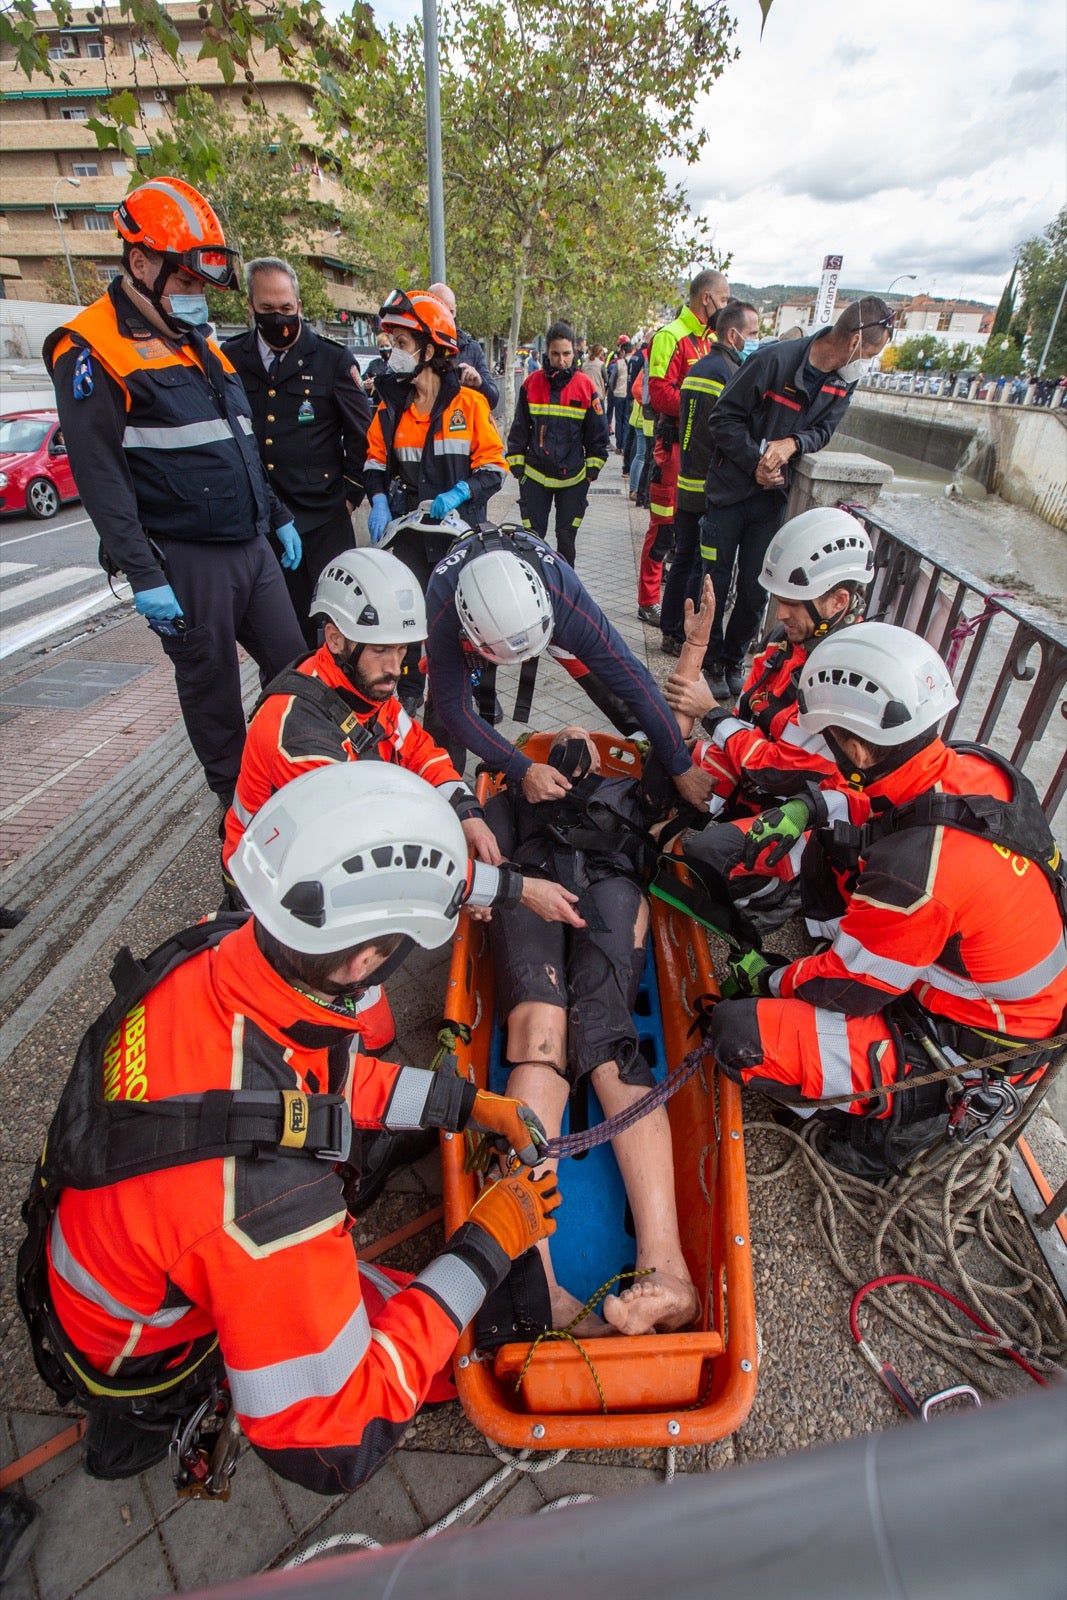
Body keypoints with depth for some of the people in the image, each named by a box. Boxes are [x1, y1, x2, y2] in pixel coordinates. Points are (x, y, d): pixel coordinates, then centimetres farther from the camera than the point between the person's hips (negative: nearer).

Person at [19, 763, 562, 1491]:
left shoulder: (206, 955, -24)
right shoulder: (266, 1200, -45)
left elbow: (327, 1073, -5)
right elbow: (331, 1448, -27)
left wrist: (467, 1102, -8)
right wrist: (486, 1248, -23)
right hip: (149, 1359, -6)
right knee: (468, 1350, 2)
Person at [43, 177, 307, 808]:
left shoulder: (200, 343, 19)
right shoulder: (91, 349, -6)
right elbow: (100, 476, -14)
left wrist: (278, 517, 25)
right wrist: (144, 577, -19)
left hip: (253, 546, 8)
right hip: (185, 562, -7)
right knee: (213, 691, 2)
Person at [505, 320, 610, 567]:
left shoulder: (586, 386, 0)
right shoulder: (532, 383, 2)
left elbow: (598, 434, 6)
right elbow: (519, 429, 8)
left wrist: (592, 471, 2)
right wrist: (516, 466, 5)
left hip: (574, 478, 0)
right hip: (535, 475, 1)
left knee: (566, 538, 6)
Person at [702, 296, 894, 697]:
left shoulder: (844, 382, 2)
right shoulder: (775, 359, -16)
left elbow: (823, 430, 7)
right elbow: (724, 417, -13)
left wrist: (792, 443, -15)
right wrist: (755, 462, -20)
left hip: (772, 498, 5)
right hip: (730, 489, -5)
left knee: (755, 590, 7)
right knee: (715, 584, 1)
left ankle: (733, 658, 25)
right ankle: (710, 658, 19)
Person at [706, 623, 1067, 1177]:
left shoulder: (914, 870, -37)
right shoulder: (972, 767, -13)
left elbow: (849, 989, -21)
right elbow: (874, 799, 10)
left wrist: (769, 978, -3)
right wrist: (811, 806, -7)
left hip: (970, 1046, -8)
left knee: (737, 1034, -20)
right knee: (835, 846, 9)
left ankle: (897, 1106, -1)